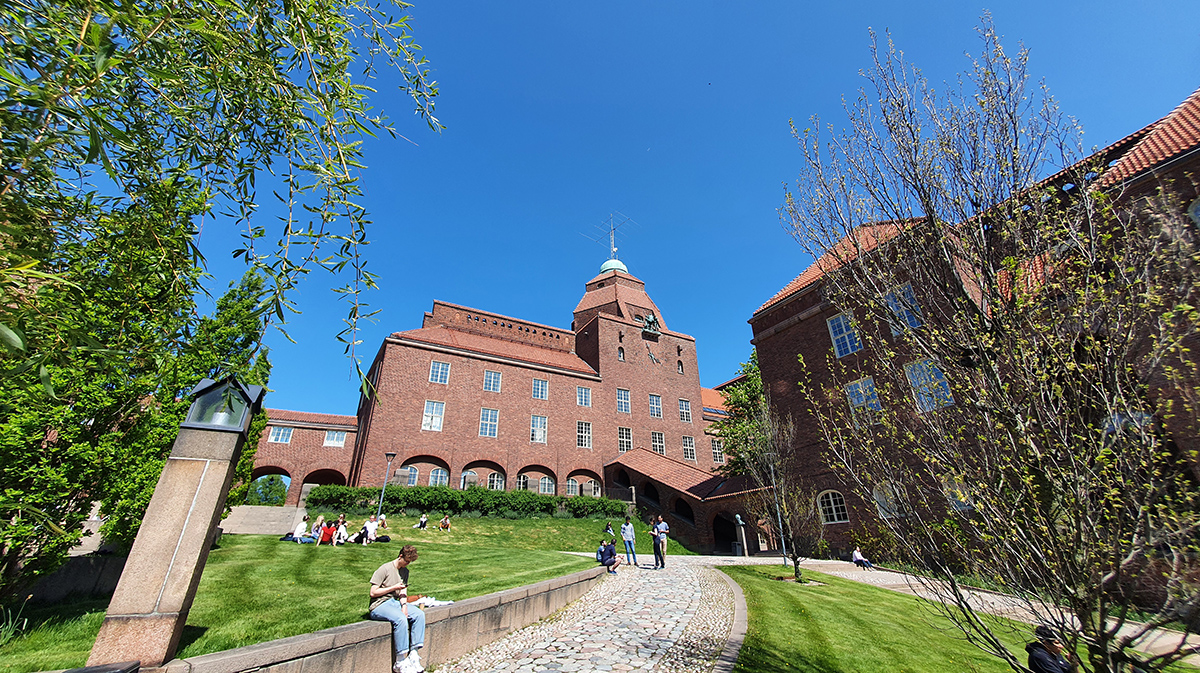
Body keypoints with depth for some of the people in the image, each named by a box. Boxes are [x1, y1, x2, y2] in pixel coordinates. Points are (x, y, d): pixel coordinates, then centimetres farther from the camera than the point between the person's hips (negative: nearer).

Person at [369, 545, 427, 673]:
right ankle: (400, 662, -23)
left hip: (395, 602, 7)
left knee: (419, 614, -16)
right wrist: (394, 588, -13)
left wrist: (404, 605, -12)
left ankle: (413, 654, -14)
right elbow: (373, 592, -12)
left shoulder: (405, 571, 13)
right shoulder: (385, 569, -10)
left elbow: (403, 592, 7)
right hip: (379, 606, -7)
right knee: (401, 619, -33)